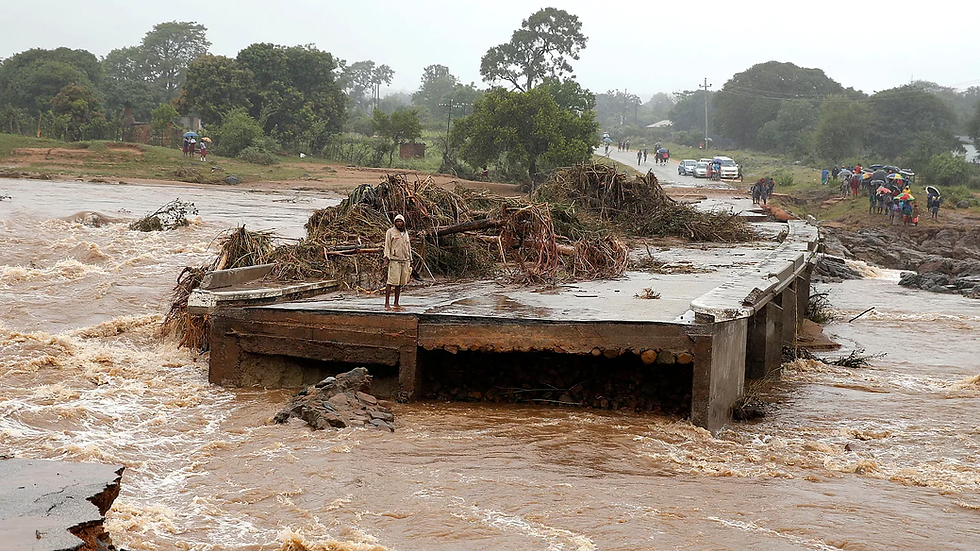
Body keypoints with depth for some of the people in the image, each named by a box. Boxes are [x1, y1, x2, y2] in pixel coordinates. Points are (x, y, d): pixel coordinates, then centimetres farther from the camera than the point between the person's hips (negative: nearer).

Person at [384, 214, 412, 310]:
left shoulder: (405, 233, 19)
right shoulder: (390, 232, 2)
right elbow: (387, 246, -2)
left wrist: (410, 261, 22)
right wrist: (386, 257, -14)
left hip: (405, 261, 6)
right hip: (394, 260, -6)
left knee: (400, 283, 4)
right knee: (391, 282, -10)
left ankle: (396, 304, 8)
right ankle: (387, 304, -10)